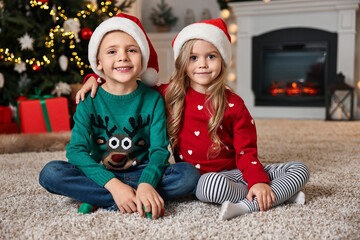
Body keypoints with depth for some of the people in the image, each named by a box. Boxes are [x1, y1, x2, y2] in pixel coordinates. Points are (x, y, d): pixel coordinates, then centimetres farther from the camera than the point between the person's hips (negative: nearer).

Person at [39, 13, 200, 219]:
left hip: (142, 173, 0)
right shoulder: (90, 101, -5)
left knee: (189, 175, -25)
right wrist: (113, 185, -29)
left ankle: (99, 200, -22)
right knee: (50, 173, -24)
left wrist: (146, 184, -33)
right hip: (101, 175, 0)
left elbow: (159, 149, -10)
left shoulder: (153, 99, -4)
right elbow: (76, 149, -14)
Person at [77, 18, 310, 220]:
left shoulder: (234, 104, -2)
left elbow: (246, 152, -2)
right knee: (215, 184, -39)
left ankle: (247, 205, -27)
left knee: (300, 169, -10)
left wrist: (258, 182, -20)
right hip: (200, 178, -2)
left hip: (234, 172, 2)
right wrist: (95, 78, -1)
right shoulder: (169, 96, 2)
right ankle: (283, 194, -16)